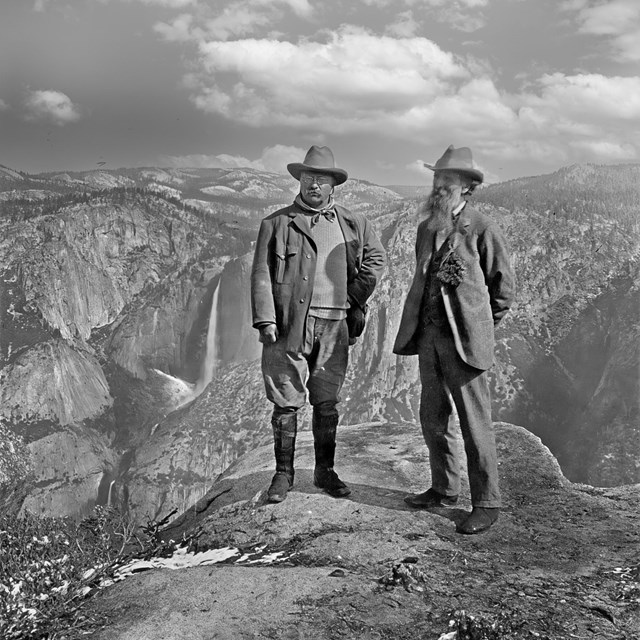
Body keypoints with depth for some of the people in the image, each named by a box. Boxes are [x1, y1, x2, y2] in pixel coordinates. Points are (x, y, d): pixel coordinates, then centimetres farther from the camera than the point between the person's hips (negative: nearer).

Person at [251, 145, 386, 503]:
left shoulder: (353, 224, 12)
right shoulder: (277, 223, 3)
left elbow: (375, 259, 24)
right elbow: (262, 274, -1)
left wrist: (354, 299, 13)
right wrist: (266, 320, -11)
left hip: (334, 326, 3)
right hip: (289, 325, -2)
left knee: (327, 404, 10)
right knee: (286, 403, 1)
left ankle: (325, 471, 24)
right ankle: (284, 474, 15)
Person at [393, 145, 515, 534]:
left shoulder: (483, 229, -7)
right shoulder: (426, 229, 13)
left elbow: (504, 285, 0)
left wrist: (480, 326, 5)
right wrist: (422, 322, 9)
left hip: (464, 338, -7)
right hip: (428, 334, 7)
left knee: (475, 423, -2)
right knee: (433, 417, 14)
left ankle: (487, 505, 8)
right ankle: (445, 489, 29)